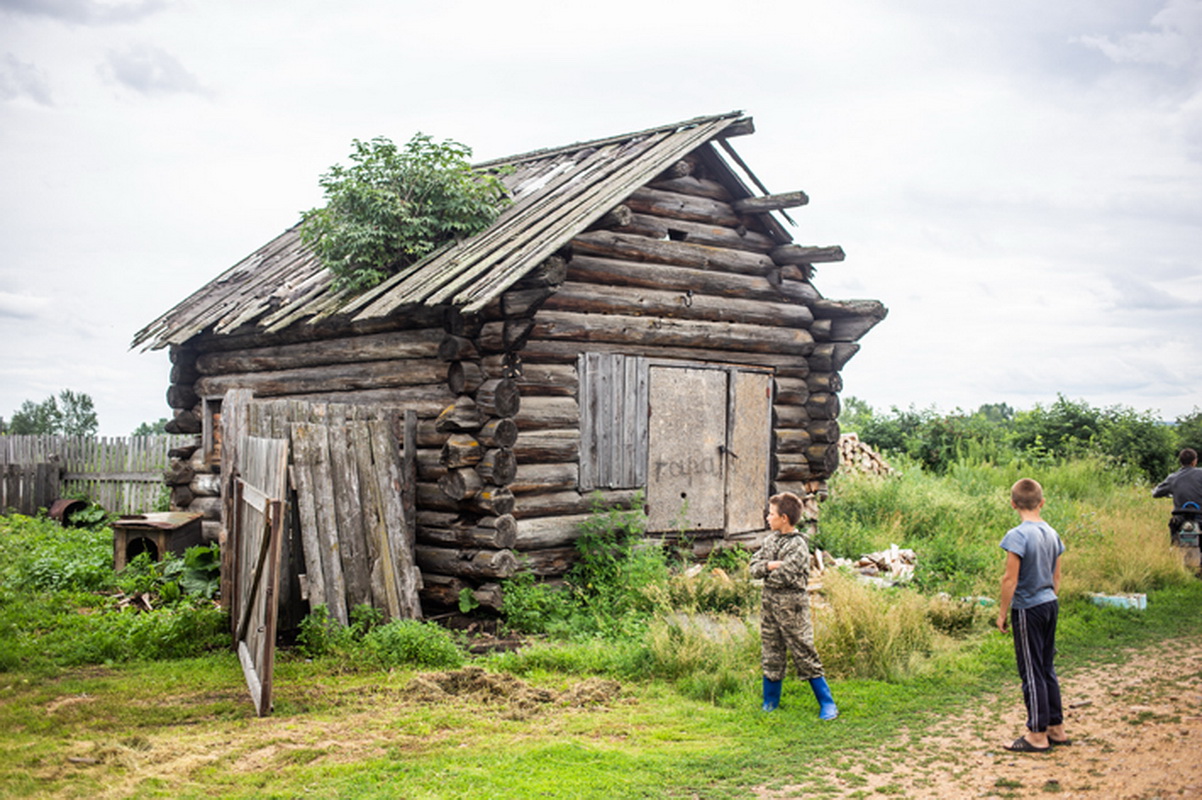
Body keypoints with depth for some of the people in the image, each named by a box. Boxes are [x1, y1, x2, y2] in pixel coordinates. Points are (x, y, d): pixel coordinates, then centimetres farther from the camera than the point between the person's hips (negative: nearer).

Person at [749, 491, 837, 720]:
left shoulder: (798, 545, -15)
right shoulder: (771, 539, 10)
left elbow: (783, 577, -23)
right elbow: (754, 567, 5)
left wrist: (766, 572, -5)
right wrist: (770, 565, -14)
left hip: (791, 605, -7)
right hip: (769, 603, 7)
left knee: (804, 655, -3)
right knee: (771, 656, 13)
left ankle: (827, 704, 7)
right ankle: (770, 704, 24)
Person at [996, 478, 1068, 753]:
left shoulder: (1017, 535, -17)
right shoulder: (1052, 534, 5)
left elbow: (1010, 579, -17)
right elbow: (1056, 577, 12)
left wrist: (1002, 613, -9)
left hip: (1028, 609, -7)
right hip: (1050, 605, 7)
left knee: (1032, 672, 0)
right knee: (1047, 668, 17)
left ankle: (1037, 735, 6)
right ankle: (1056, 728, 23)